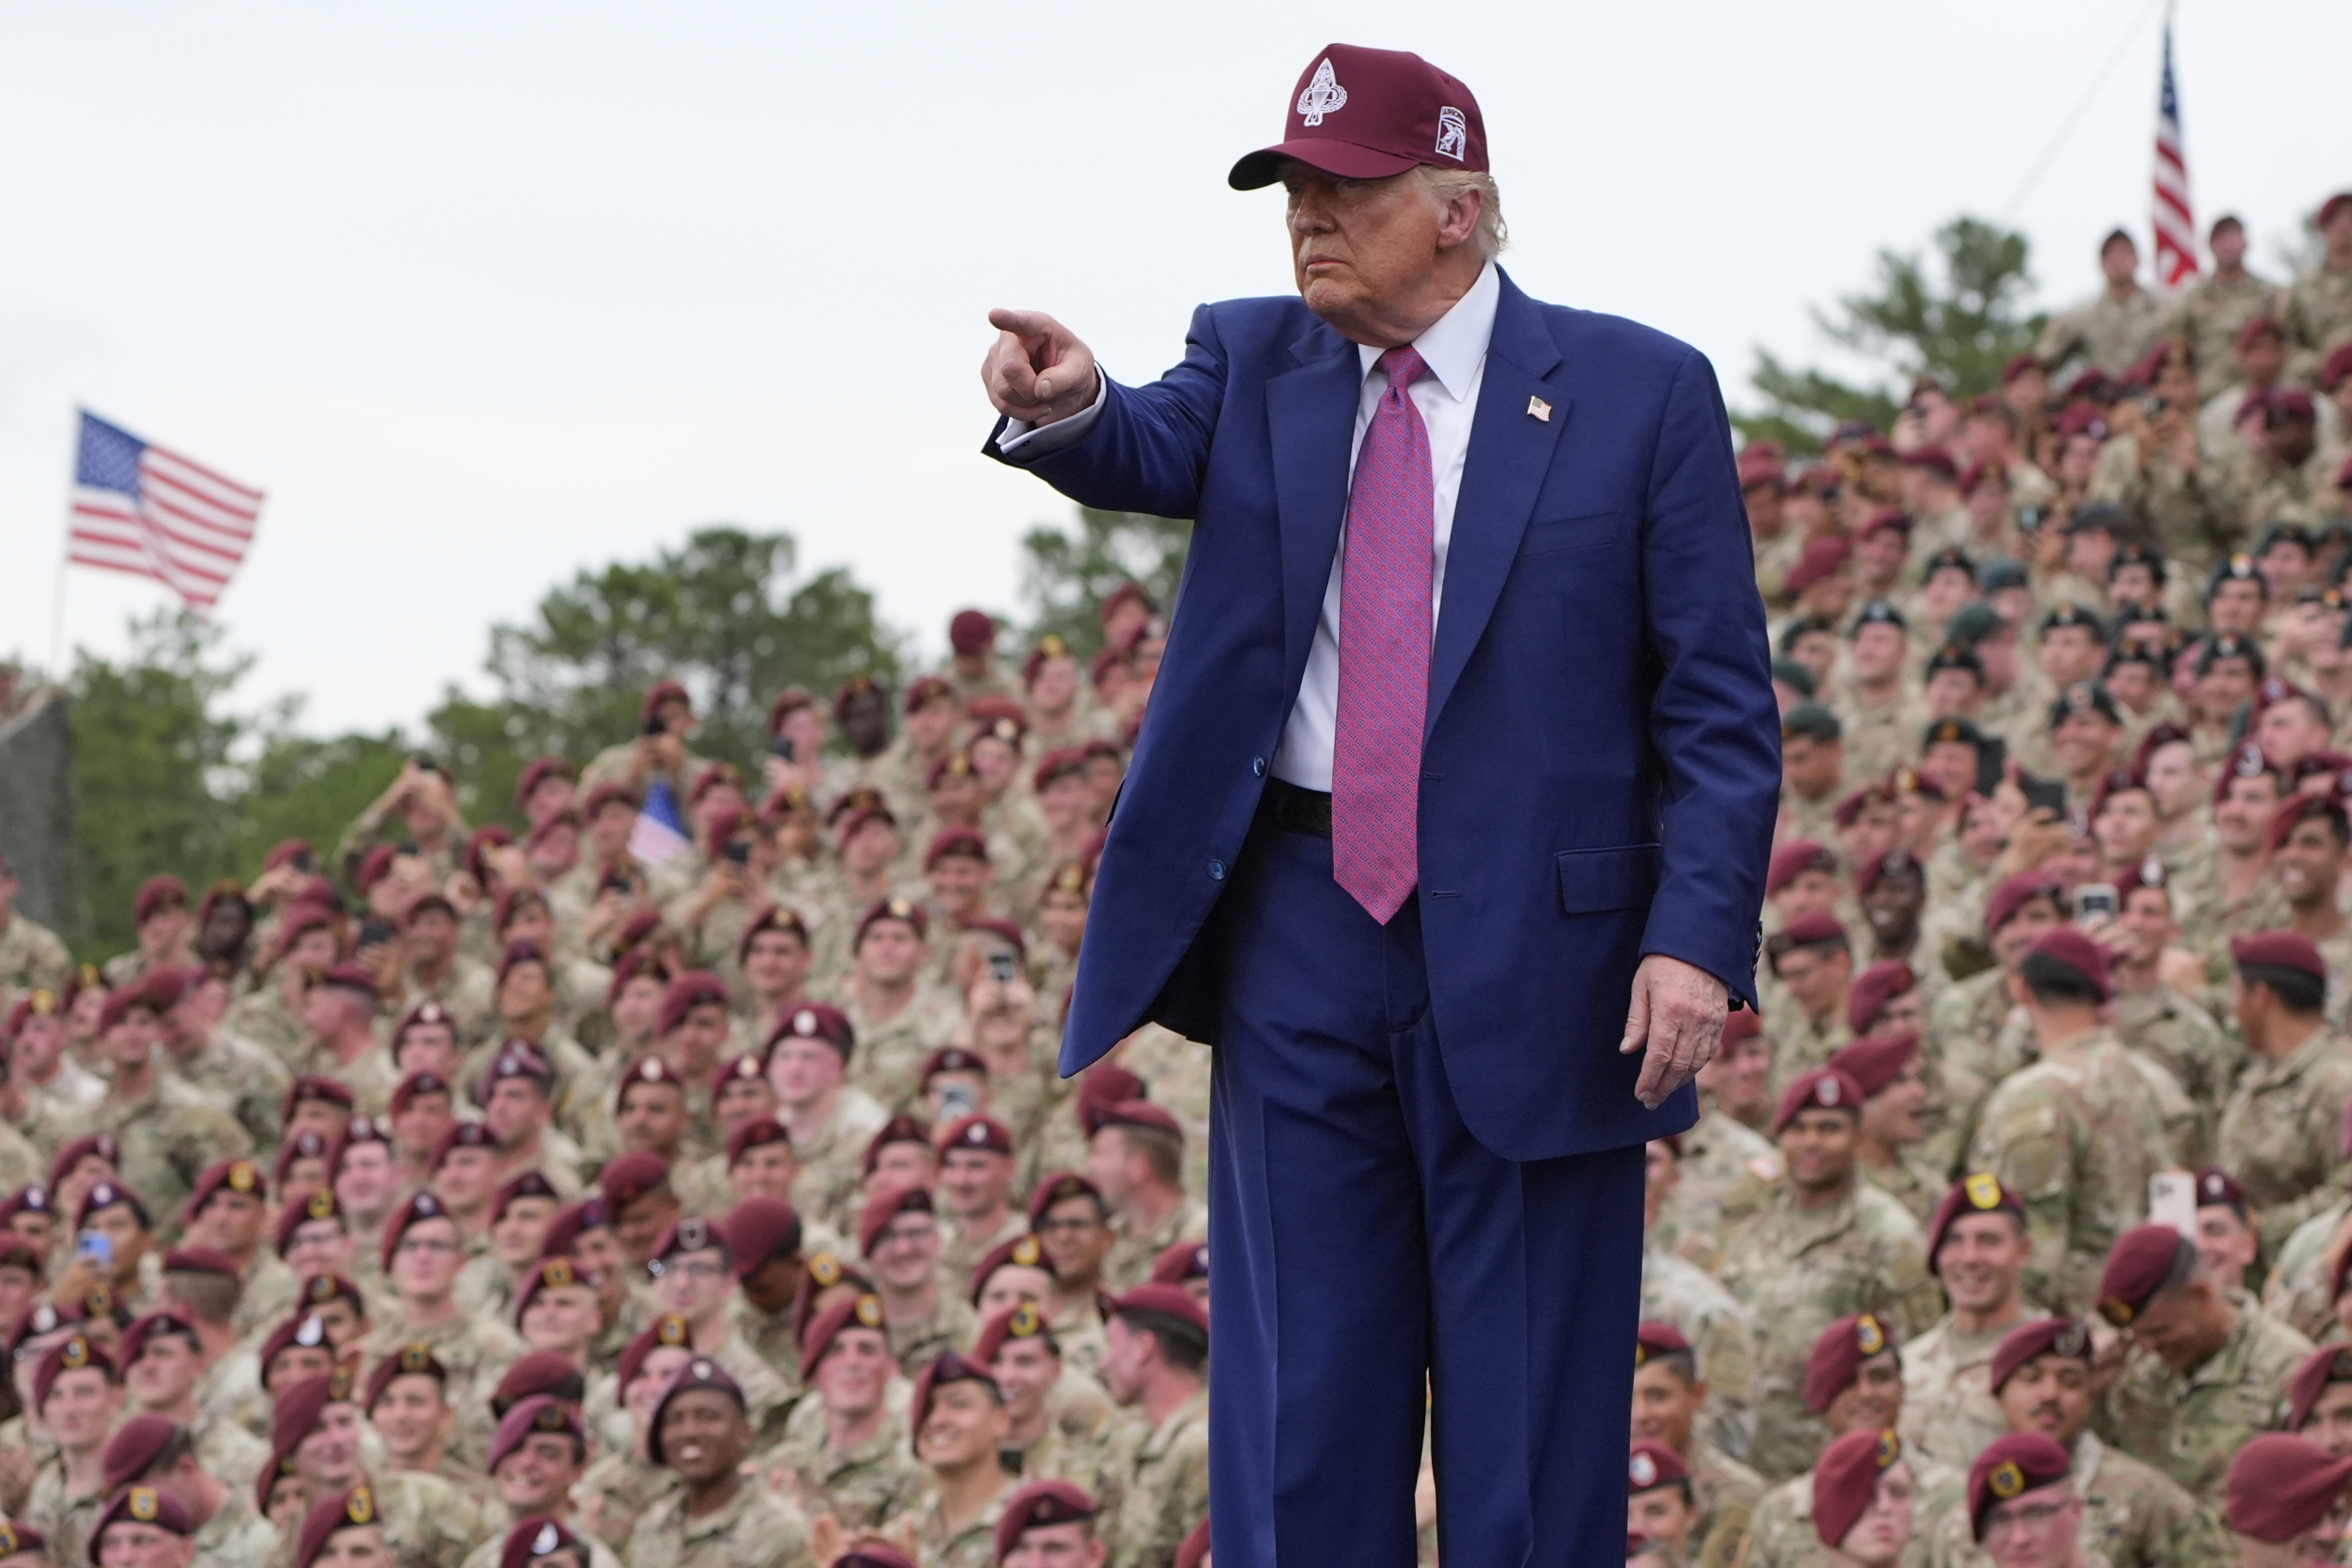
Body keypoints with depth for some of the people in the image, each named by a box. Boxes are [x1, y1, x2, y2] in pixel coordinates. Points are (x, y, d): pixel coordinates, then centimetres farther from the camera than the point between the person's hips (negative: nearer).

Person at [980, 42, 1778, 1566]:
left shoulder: (1641, 394, -1)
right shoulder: (1258, 365, 8)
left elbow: (1721, 703, -4)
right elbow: (1156, 450, -13)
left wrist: (1699, 937, -15)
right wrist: (1069, 408, -37)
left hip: (1531, 950, -3)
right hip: (1299, 933, 3)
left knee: (1528, 1432, 2)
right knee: (1300, 1408, 7)